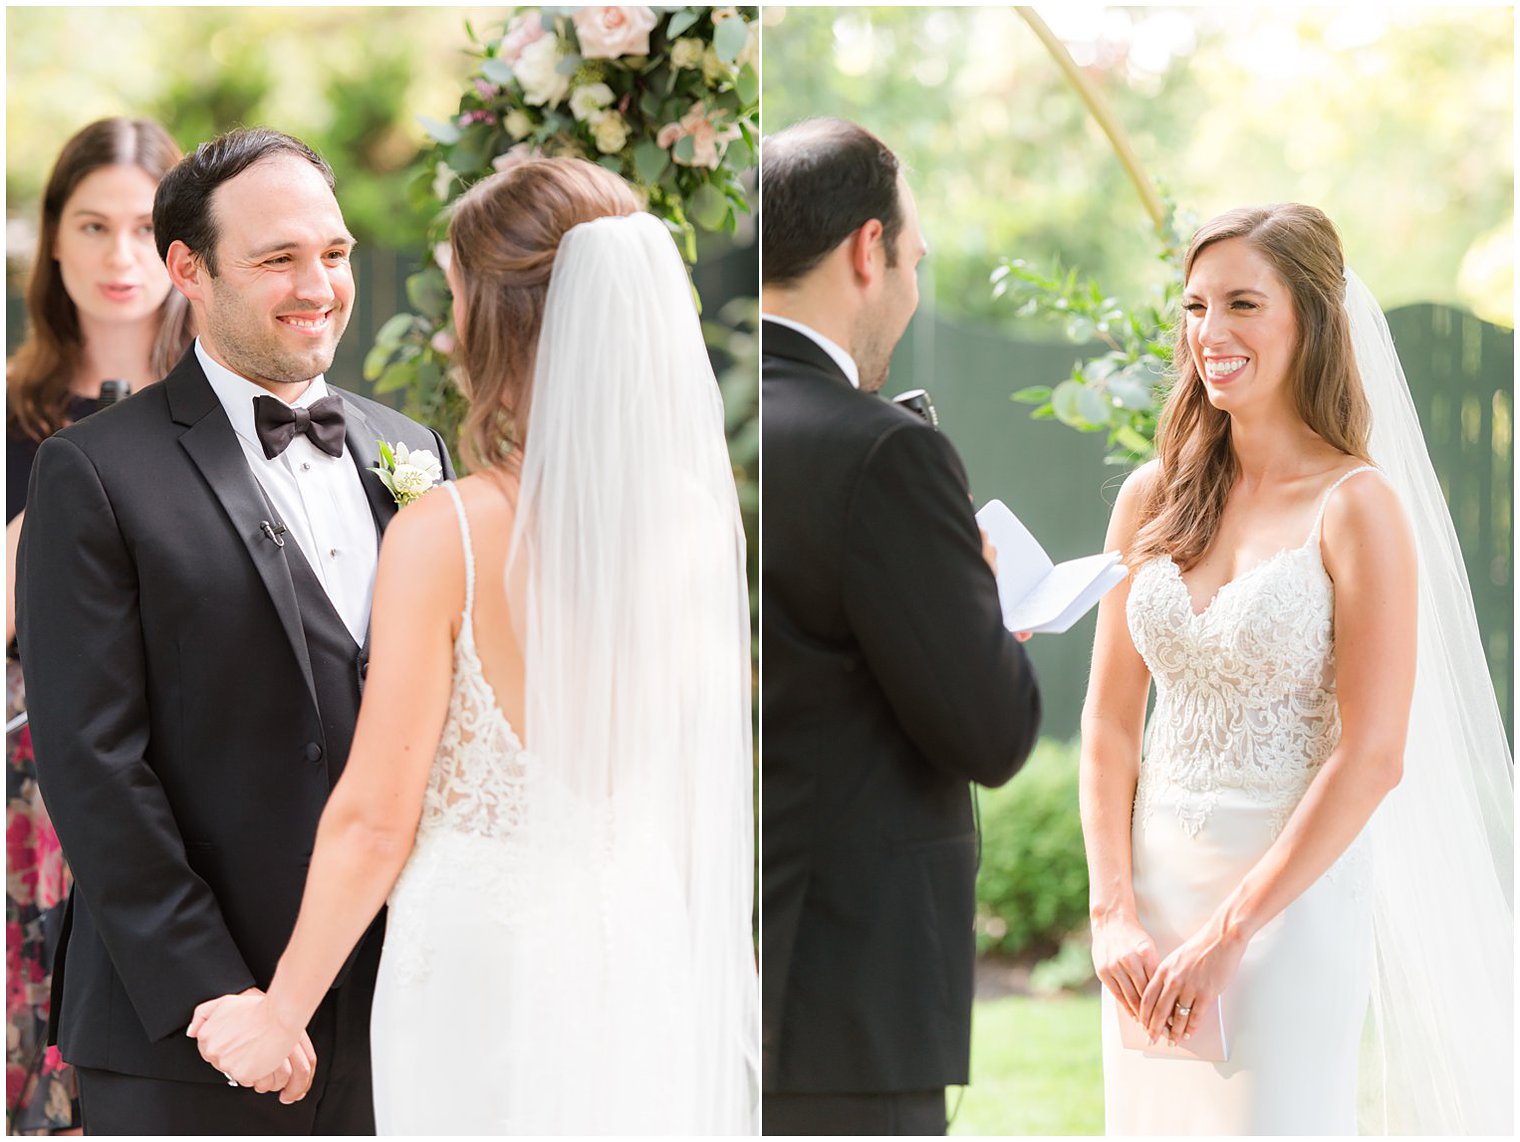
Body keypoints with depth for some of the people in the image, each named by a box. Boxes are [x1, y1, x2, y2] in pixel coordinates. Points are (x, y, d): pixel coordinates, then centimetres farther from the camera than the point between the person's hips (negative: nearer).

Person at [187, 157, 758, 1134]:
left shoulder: (447, 537, -18)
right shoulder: (707, 514, -6)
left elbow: (375, 822, -12)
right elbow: (723, 777, 6)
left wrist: (282, 1012, 0)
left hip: (487, 961, -3)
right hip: (657, 957, 4)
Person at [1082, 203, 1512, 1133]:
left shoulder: (1356, 507, -9)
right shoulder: (1155, 498, 6)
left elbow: (1373, 757, -13)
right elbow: (1109, 723, 7)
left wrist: (1227, 930, -14)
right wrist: (1115, 911, -4)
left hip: (1295, 891, -5)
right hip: (1155, 889, 5)